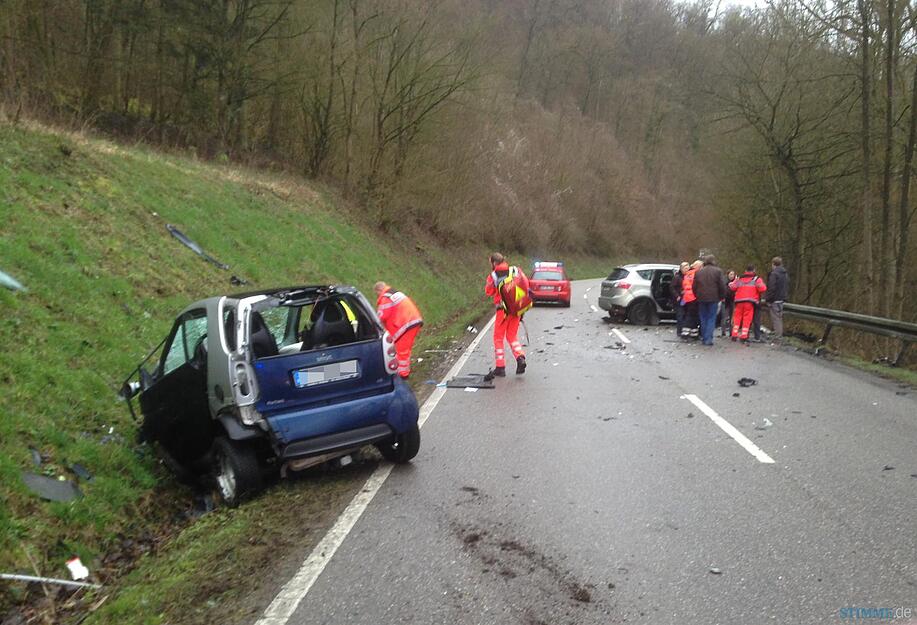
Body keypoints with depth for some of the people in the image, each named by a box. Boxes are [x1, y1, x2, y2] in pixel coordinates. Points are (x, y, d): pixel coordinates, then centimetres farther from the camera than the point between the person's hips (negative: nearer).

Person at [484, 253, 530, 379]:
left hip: (503, 310, -4)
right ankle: (520, 357, -5)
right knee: (512, 336, 18)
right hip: (518, 309, 4)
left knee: (498, 338, 10)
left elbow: (489, 292, 3)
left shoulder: (493, 276, -7)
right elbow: (526, 283, 2)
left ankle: (500, 367, 7)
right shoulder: (516, 270, 1)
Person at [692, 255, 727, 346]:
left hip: (701, 298, 3)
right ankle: (708, 339, -7)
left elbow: (694, 286, 8)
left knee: (703, 319, 10)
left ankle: (703, 338, 12)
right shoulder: (718, 271, -3)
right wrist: (722, 297, 7)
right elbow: (722, 286, -5)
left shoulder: (698, 271, 7)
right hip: (713, 299, -3)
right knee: (711, 319, 1)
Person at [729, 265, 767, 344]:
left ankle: (734, 335, 11)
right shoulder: (756, 279, 3)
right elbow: (762, 288, -6)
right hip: (750, 302, -3)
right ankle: (744, 336, -3)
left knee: (737, 317, 12)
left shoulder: (739, 279, 12)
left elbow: (732, 287, 7)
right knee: (747, 319, 0)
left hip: (739, 301, 3)